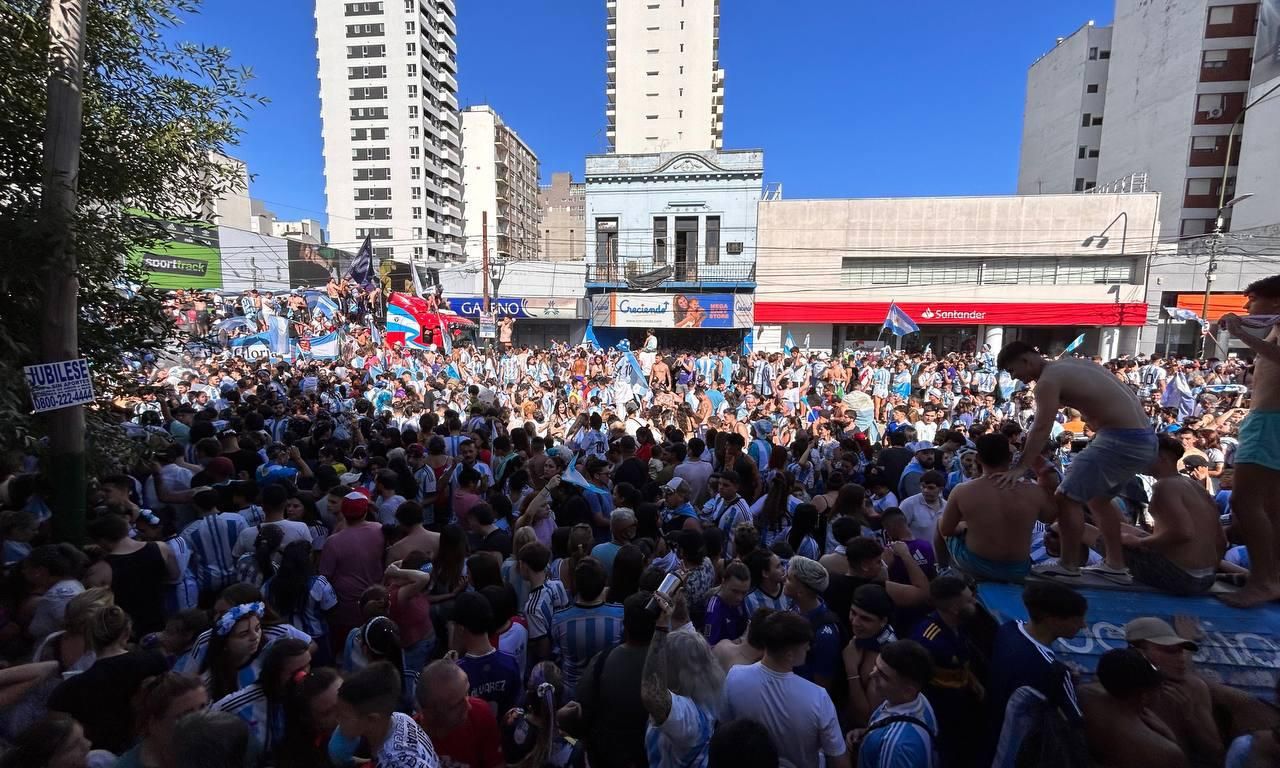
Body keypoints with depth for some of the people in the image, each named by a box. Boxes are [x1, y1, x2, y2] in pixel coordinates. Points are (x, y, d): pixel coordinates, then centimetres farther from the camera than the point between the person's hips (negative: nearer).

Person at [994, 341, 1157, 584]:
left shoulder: (1048, 379, -13)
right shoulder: (1070, 364, 16)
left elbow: (1041, 428, -23)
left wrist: (1020, 467, -26)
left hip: (1121, 440, -10)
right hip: (1143, 439, 10)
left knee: (1067, 498, -3)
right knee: (1098, 498, 24)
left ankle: (1069, 565, 8)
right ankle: (1115, 566, 31)